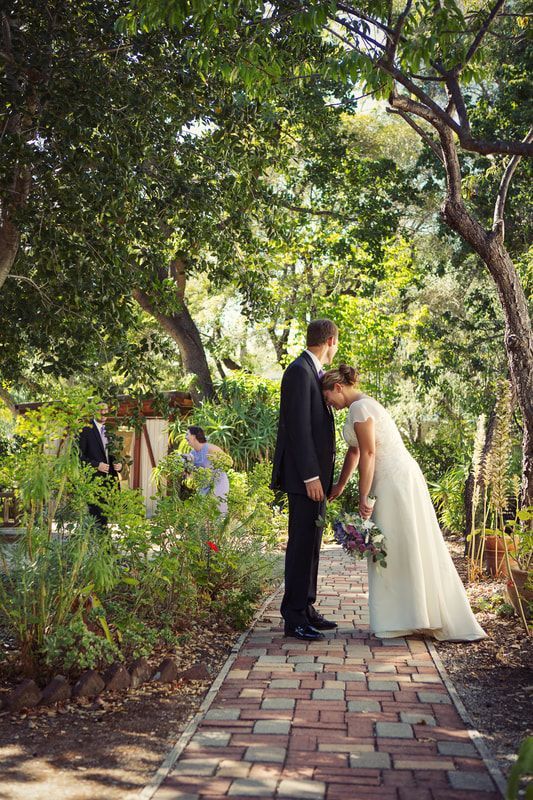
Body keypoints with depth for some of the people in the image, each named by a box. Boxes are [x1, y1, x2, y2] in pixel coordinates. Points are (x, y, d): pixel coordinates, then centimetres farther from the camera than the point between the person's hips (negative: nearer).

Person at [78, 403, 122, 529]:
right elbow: (80, 455, -10)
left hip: (109, 479, 6)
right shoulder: (86, 429, -6)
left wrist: (118, 464, 3)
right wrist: (96, 465, -18)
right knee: (96, 515, -7)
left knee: (105, 513, 7)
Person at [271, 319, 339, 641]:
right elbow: (298, 427, -20)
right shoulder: (299, 371, -14)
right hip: (305, 475, -10)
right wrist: (311, 476, -22)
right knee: (302, 543, -6)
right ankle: (294, 617, 1)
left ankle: (306, 609, 22)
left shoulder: (312, 372, 17)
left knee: (311, 544, 14)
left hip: (315, 474, 10)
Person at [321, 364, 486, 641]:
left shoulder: (359, 407, -11)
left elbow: (368, 454, -17)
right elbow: (354, 451, 27)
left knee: (398, 548, -3)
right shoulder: (361, 405, 19)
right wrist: (340, 486, 34)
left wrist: (363, 497, -15)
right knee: (414, 549, 11)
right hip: (397, 478, 10)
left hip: (394, 481, -10)